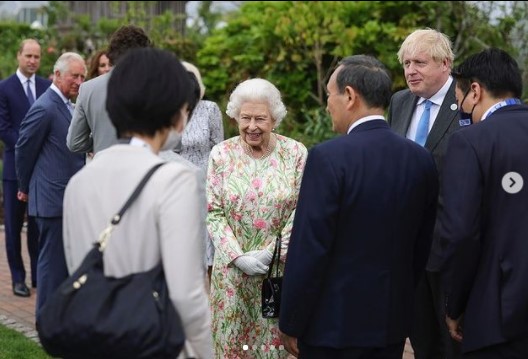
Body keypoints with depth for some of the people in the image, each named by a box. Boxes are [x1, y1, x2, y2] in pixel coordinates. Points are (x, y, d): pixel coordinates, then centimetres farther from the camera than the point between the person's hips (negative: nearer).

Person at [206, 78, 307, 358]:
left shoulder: (295, 153, -3)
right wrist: (238, 256, -11)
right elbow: (213, 213, -1)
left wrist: (270, 254, -11)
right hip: (232, 270, 1)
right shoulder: (221, 154, 1)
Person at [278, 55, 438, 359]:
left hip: (333, 322, -5)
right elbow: (422, 245, 8)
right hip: (393, 321, 5)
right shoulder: (421, 159, 1)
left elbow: (308, 250, -16)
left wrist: (291, 325, -8)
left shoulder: (329, 158, -16)